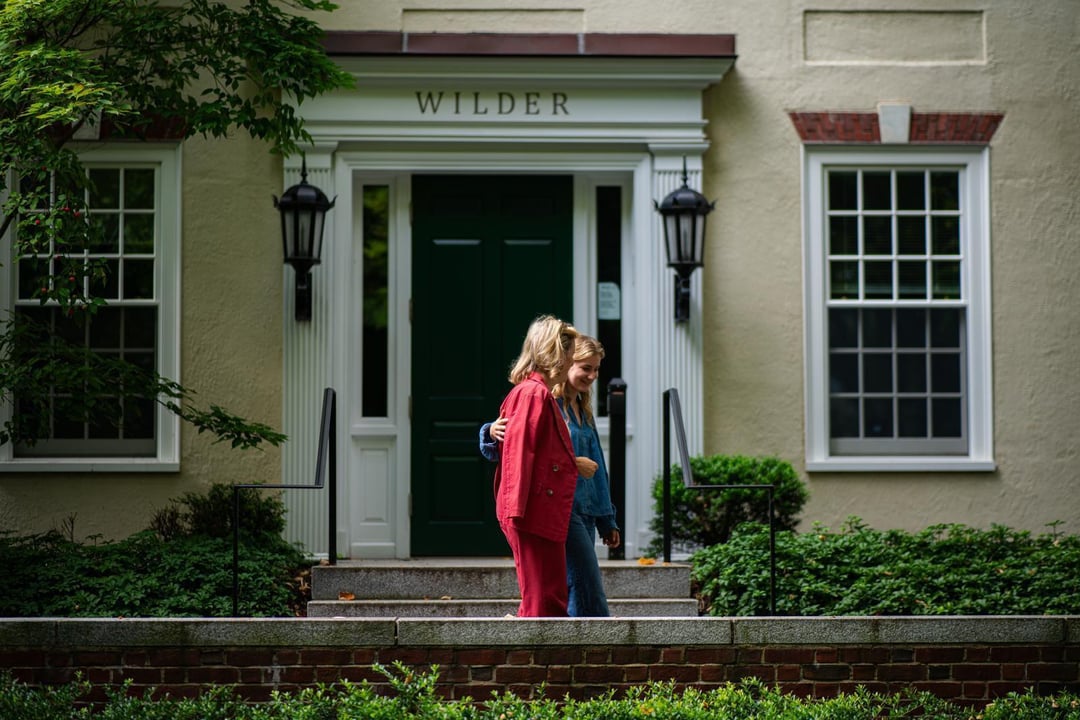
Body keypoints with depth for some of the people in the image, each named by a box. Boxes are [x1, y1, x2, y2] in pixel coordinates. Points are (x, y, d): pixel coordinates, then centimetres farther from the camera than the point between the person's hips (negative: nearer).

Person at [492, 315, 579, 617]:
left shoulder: (542, 395, 21)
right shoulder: (533, 393, -11)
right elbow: (518, 452, -18)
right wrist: (516, 510, -23)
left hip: (547, 518, 11)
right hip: (536, 516, -11)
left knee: (553, 602, 11)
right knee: (543, 603, -8)